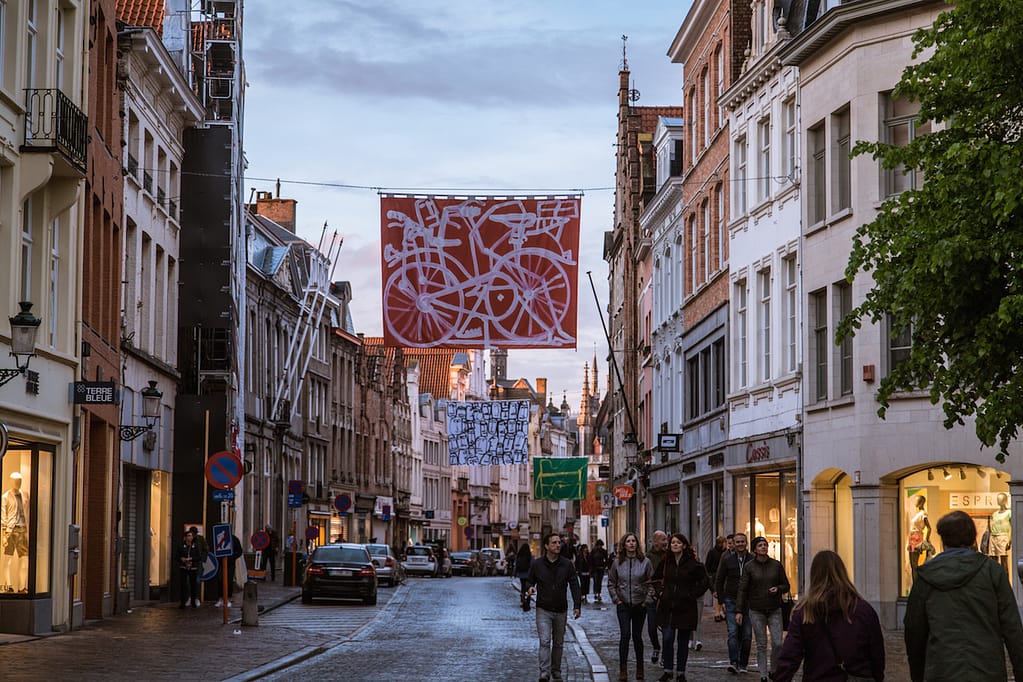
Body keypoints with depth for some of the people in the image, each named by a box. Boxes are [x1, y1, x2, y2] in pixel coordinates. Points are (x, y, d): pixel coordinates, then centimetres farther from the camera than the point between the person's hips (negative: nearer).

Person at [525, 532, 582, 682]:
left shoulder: (567, 564, 1)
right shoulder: (536, 564, -3)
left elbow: (574, 585, 3)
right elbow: (529, 580, 9)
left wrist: (577, 605, -6)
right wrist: (530, 587, -15)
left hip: (561, 610, 2)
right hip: (543, 609, -2)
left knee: (558, 643, 11)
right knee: (545, 641, -12)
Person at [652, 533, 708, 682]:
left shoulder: (693, 563, -5)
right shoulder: (665, 562, 6)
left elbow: (705, 582, 0)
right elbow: (656, 579, 23)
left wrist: (692, 594, -5)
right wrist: (660, 591, 12)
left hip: (685, 607, -2)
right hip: (667, 607, 2)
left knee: (683, 641, 5)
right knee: (667, 639, -6)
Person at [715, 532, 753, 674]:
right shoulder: (727, 560, 4)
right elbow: (719, 580, 9)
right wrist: (721, 601, 3)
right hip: (731, 601, -1)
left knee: (747, 634, 2)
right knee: (733, 632, -13)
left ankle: (743, 664, 11)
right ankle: (733, 662, -17)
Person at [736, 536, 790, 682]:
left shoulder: (776, 565, 2)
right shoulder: (749, 567, -2)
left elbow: (786, 586, 10)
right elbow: (742, 589, -2)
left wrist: (778, 589, -13)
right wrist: (739, 611, -8)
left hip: (775, 610, 1)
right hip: (756, 611, -1)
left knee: (777, 643, -7)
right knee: (761, 645, 1)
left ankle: (774, 670, 16)